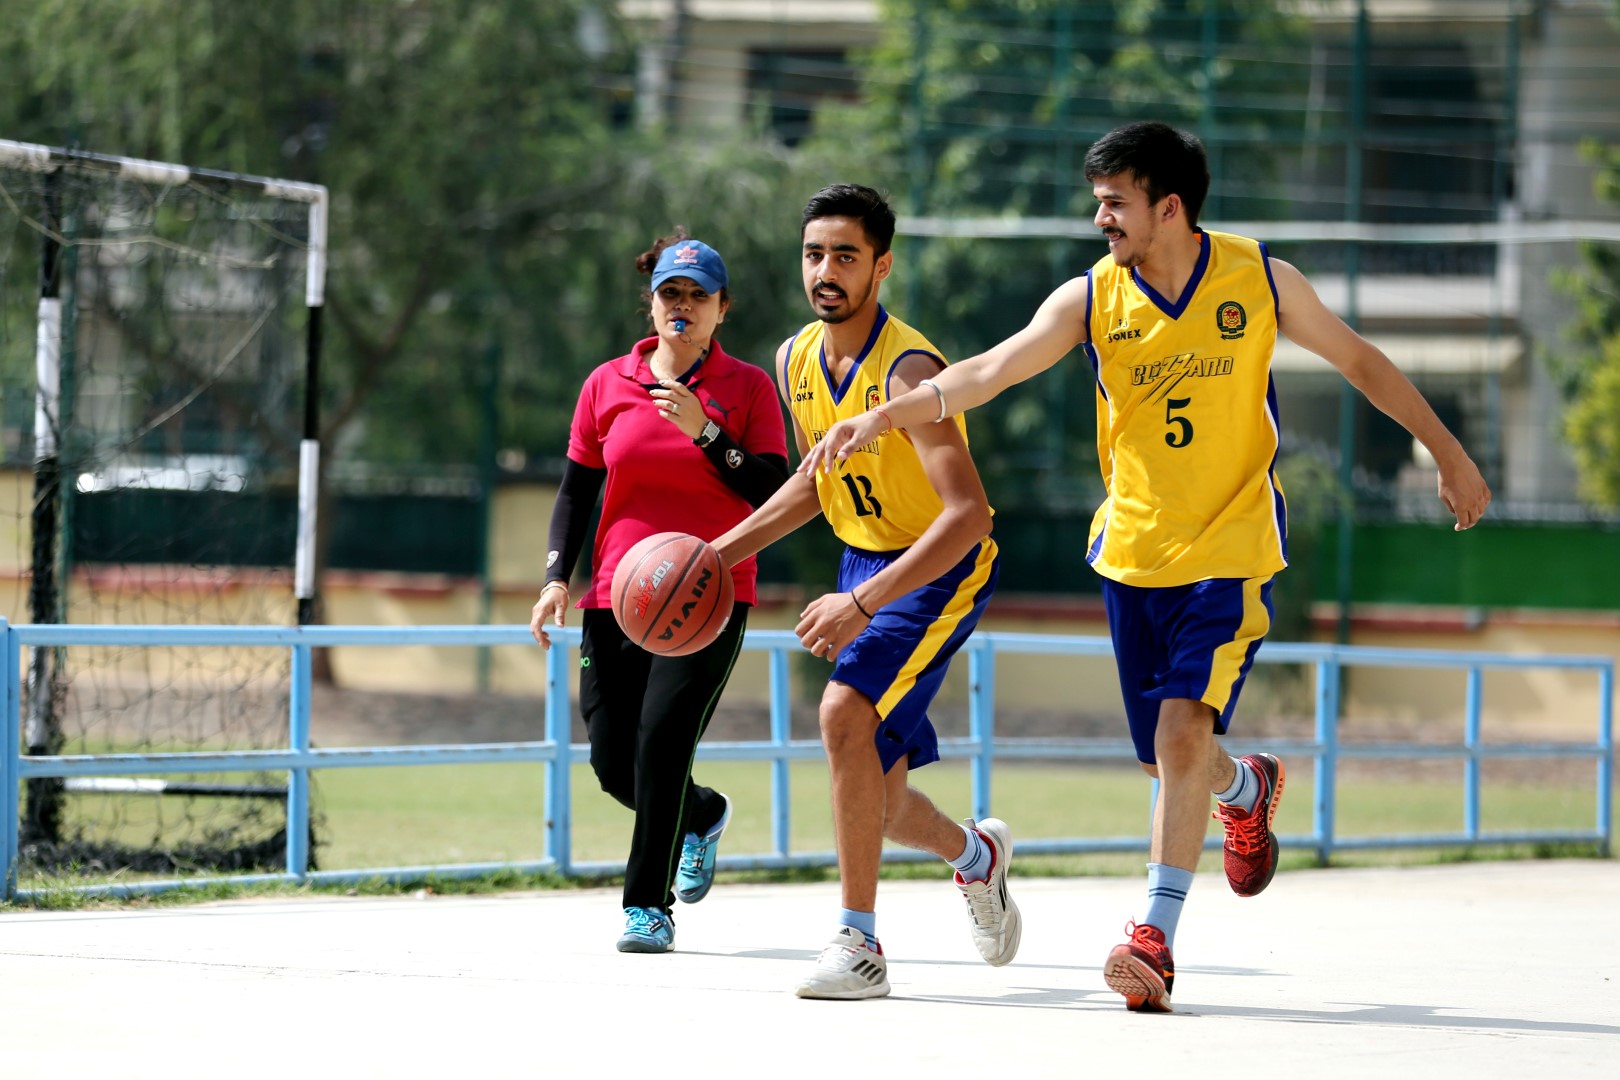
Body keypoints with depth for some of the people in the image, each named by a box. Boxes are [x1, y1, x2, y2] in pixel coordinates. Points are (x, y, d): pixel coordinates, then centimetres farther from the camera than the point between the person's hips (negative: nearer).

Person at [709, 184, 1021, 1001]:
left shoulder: (908, 370, -26)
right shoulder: (795, 360, -2)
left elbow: (969, 513, -34)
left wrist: (862, 602, -40)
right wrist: (728, 549, 7)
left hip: (944, 569, -7)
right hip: (863, 560, 7)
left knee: (846, 711, -30)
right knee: (878, 805, 8)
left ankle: (859, 945, -22)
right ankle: (975, 853, 42)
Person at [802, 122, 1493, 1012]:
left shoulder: (1260, 280, -6)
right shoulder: (1091, 299, -5)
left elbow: (1359, 361, 7)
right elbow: (991, 371, -14)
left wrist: (1447, 453, 11)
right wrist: (883, 415, -28)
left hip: (1232, 551, -3)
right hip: (1134, 552, 3)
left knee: (1182, 731, -18)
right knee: (1170, 755, 9)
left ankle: (1156, 937, -15)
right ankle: (1248, 789, 45)